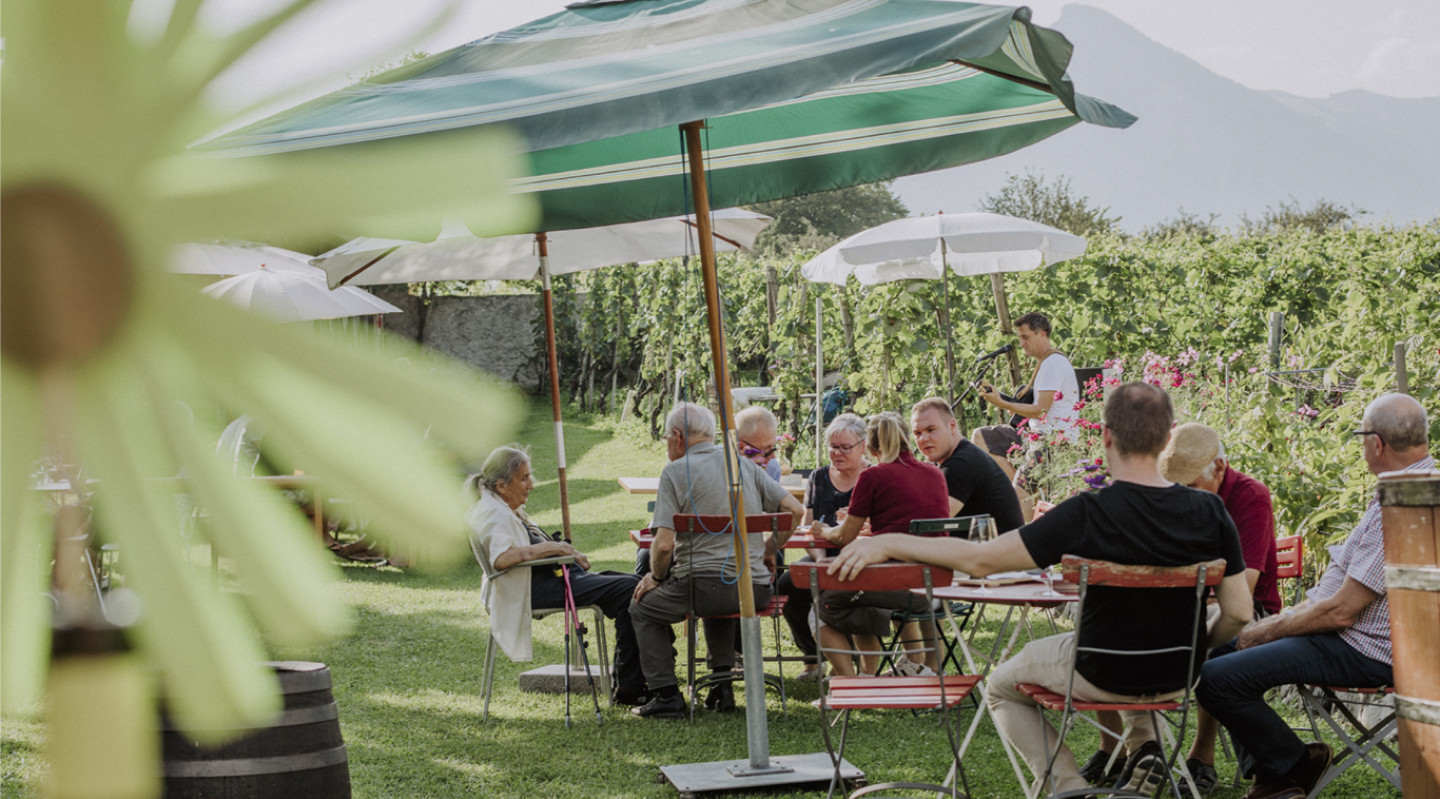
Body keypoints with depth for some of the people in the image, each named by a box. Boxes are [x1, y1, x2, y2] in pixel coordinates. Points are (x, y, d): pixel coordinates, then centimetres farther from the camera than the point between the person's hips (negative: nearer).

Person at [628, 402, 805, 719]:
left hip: (703, 584, -6)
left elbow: (664, 544, -13)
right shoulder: (745, 465, 11)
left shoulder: (675, 471, -5)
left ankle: (666, 694, 11)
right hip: (756, 591, 6)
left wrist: (656, 577, 6)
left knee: (643, 607, 21)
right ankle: (722, 683, 28)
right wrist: (767, 548, 18)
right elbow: (795, 510, 7)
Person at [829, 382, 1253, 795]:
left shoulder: (1087, 515, -26)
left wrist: (887, 543, -17)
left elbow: (978, 559, -25)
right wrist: (1196, 650, 12)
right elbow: (1239, 612, -9)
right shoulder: (1210, 512, -15)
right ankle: (1144, 743, 19)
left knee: (1001, 687, 25)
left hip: (1102, 677, -4)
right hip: (1177, 679, 4)